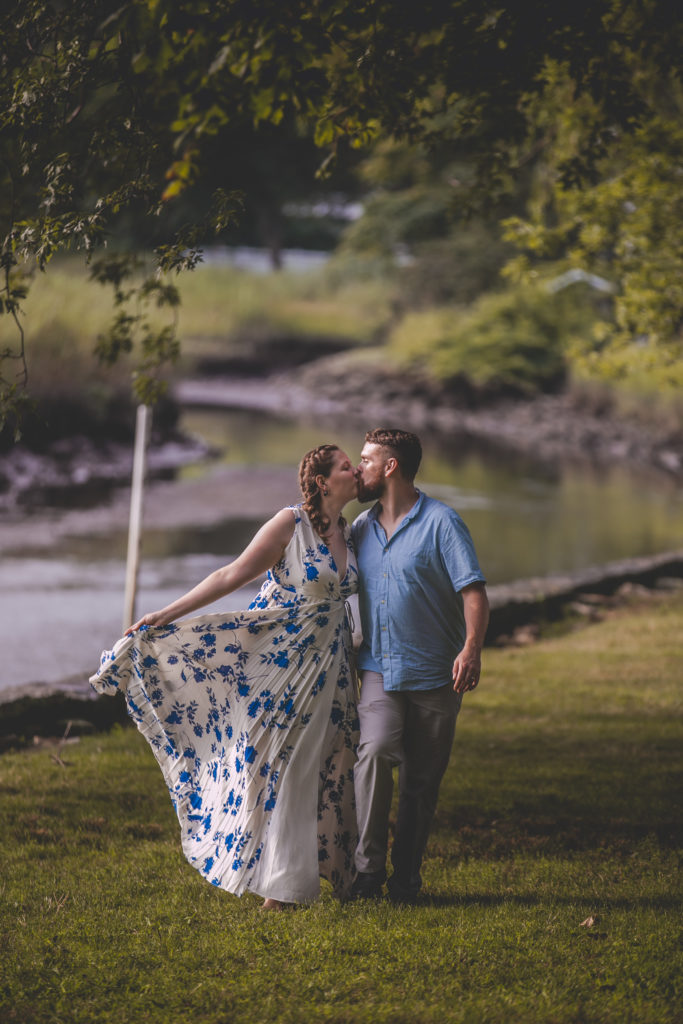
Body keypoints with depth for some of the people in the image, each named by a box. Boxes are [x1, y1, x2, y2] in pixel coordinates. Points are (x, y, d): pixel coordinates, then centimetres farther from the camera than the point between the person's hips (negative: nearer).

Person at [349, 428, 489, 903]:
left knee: (421, 781, 4)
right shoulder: (362, 526, 11)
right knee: (376, 751, -21)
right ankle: (368, 867, -16)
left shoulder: (440, 521, -6)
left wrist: (472, 647, -28)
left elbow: (473, 590, -13)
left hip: (434, 675, -3)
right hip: (380, 668, 3)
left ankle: (406, 878, 17)